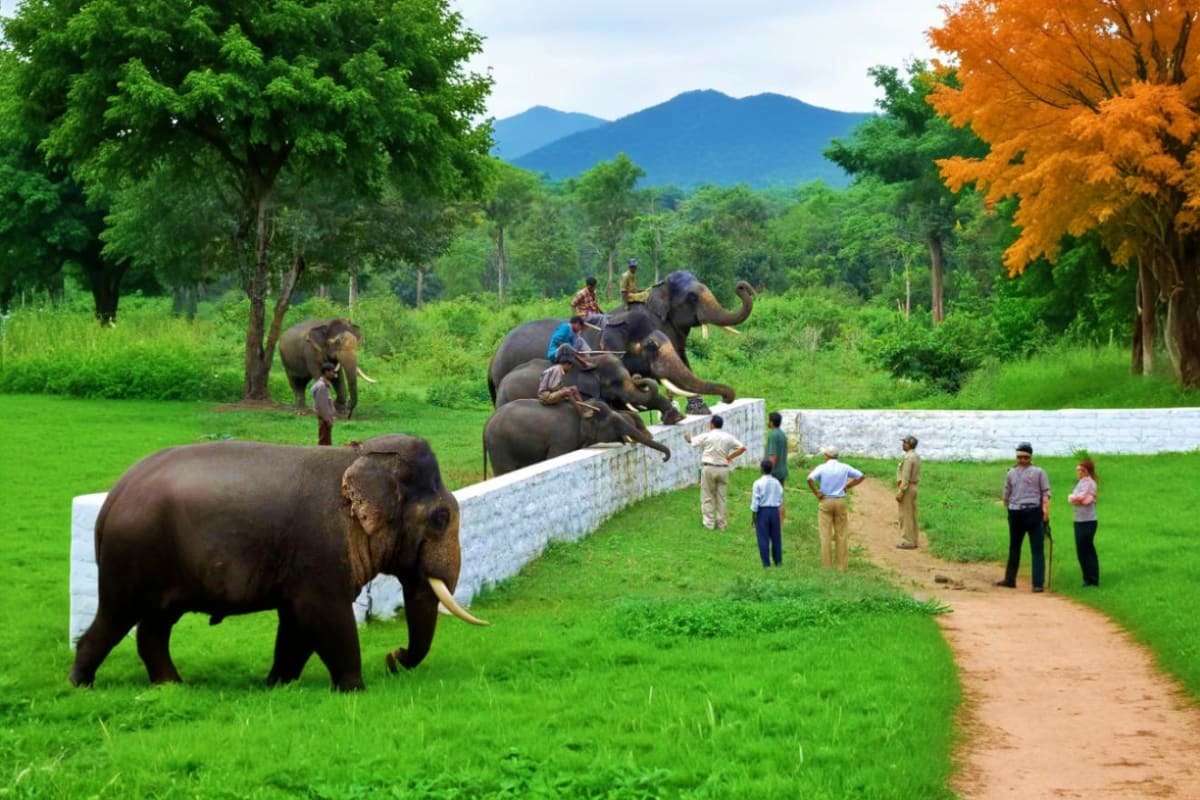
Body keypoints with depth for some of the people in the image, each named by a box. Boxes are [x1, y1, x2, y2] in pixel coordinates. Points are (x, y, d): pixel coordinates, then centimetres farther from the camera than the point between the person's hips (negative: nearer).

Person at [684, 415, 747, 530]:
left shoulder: (706, 436, -7)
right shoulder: (728, 437, 2)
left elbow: (691, 441, 7)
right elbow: (742, 448, 1)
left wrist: (687, 437, 30)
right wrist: (729, 457, 6)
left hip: (709, 468, -3)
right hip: (723, 468, 3)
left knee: (707, 497, 6)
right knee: (721, 497, 10)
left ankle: (709, 522, 6)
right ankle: (721, 523, 13)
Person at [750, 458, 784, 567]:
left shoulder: (758, 483, -12)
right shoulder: (777, 483, 1)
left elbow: (755, 502, -11)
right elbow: (780, 500, 7)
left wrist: (753, 517, -2)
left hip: (762, 511, -4)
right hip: (775, 511, 4)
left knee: (763, 538, 2)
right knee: (776, 537, 13)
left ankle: (766, 563, 1)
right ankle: (778, 561, 18)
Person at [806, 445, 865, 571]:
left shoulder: (822, 468, -8)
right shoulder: (844, 468, 2)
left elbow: (810, 479, -23)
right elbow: (860, 476, 6)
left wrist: (816, 493, -11)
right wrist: (848, 486, 7)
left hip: (825, 501, -3)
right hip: (840, 501, 3)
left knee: (826, 534, 1)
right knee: (841, 534, 8)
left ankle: (827, 565, 1)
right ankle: (843, 565, 9)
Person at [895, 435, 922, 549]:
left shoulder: (908, 458, -19)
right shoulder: (916, 457, 13)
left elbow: (905, 478, -23)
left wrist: (900, 493, -21)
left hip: (906, 488, -10)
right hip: (913, 487, 10)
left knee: (906, 516, -5)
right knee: (911, 516, 12)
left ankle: (907, 542, -4)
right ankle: (913, 541, 14)